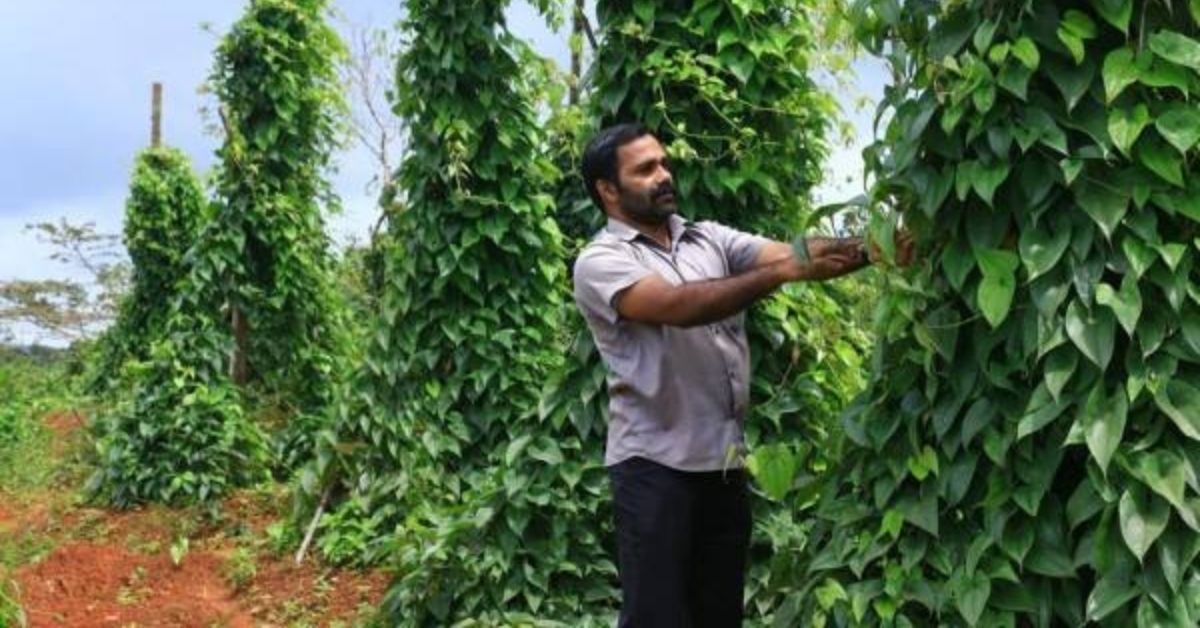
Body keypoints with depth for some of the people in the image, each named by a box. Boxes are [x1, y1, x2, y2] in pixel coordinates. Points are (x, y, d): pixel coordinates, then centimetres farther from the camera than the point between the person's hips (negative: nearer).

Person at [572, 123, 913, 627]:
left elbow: (793, 255, -2)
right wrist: (781, 271, -30)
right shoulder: (601, 261, -8)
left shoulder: (709, 238, 11)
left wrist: (869, 249, -20)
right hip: (655, 464, -6)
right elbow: (678, 307, -24)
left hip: (724, 458, 6)